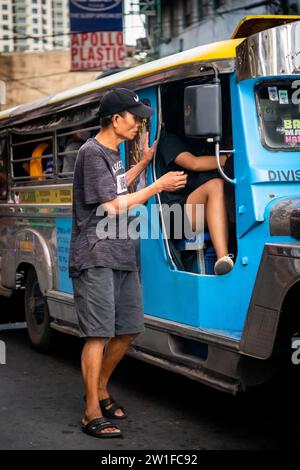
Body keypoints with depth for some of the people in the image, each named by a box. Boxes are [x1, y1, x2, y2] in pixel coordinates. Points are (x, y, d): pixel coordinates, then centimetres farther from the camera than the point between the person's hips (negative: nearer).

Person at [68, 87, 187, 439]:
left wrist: (144, 162, 28)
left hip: (123, 256, 9)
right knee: (99, 334, -10)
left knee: (129, 329, 12)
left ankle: (100, 389, 29)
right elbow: (113, 206, -16)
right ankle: (93, 414, -5)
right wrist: (158, 186, -10)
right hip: (96, 258, -9)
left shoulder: (112, 152, 17)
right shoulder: (92, 153, -11)